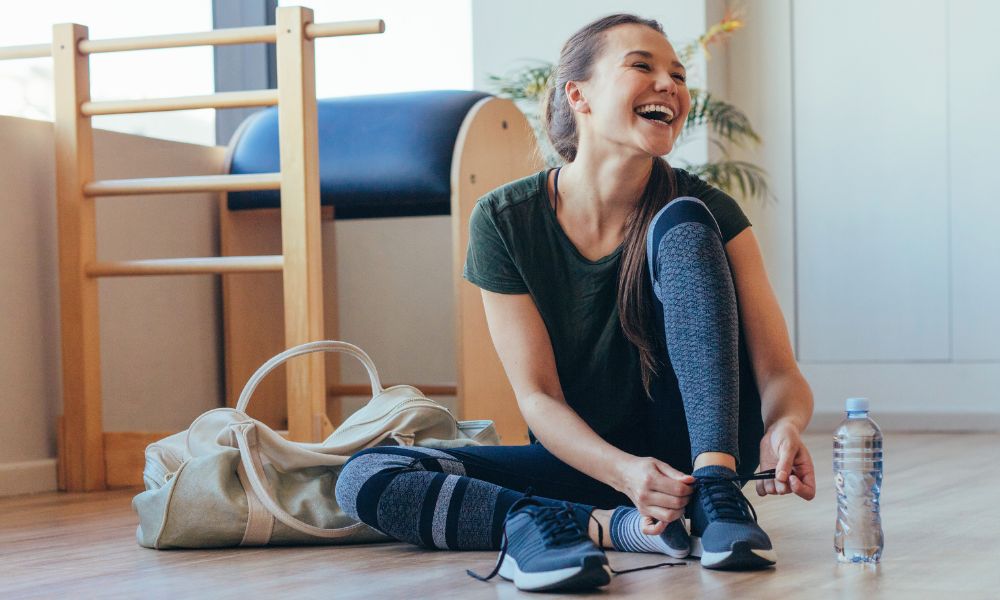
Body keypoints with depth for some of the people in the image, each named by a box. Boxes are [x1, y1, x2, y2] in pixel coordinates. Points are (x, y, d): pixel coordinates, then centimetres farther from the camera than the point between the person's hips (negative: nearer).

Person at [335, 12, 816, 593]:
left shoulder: (707, 210, -10)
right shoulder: (505, 220, -10)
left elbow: (780, 373, -13)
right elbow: (538, 397, -12)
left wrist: (784, 427, -38)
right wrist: (623, 471, -32)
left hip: (696, 451, -1)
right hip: (583, 457, 1)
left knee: (682, 225, -21)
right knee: (365, 478, -21)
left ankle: (718, 496, -31)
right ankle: (610, 526, -30)